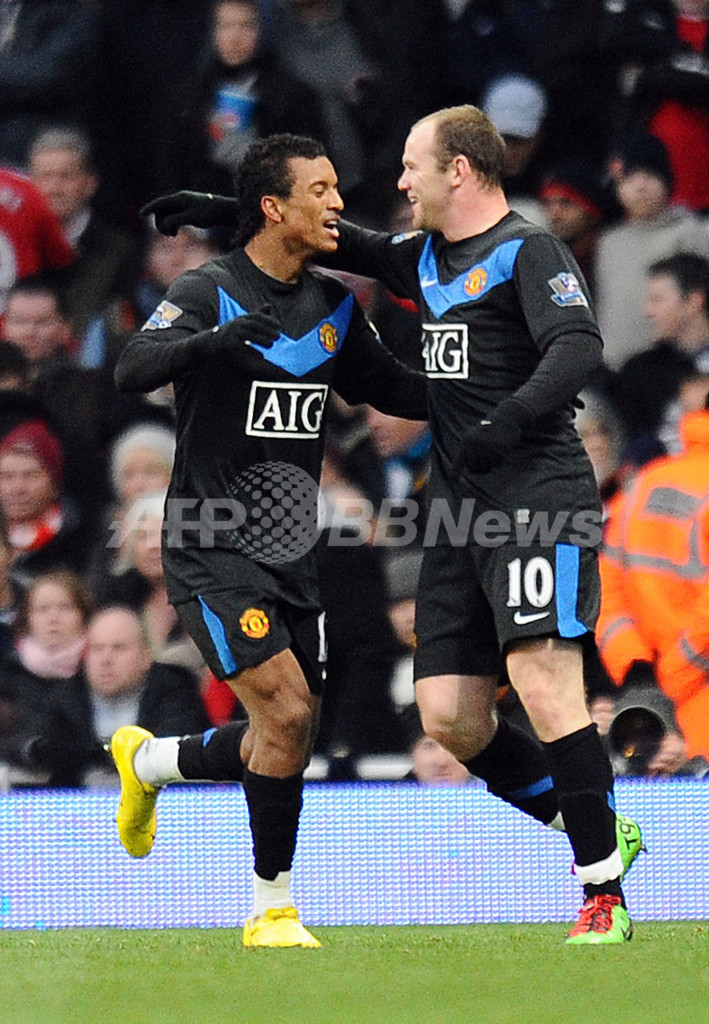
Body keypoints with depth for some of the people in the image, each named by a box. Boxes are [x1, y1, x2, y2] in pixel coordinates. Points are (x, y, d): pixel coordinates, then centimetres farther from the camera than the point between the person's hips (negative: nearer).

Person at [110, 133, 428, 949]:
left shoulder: (334, 308, 9)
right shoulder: (208, 293, -11)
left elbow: (394, 390, 22)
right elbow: (132, 370, -26)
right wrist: (216, 338, -43)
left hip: (293, 555, 7)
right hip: (213, 553, -7)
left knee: (286, 743, 8)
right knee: (288, 711, -18)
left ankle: (148, 762, 38)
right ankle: (272, 909, -4)